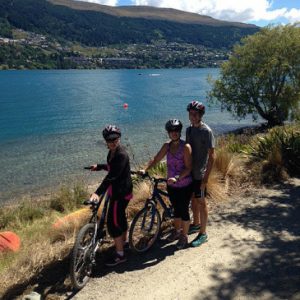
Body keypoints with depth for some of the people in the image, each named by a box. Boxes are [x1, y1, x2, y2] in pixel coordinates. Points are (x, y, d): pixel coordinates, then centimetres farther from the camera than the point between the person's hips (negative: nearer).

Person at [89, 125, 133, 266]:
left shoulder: (121, 155, -24)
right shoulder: (113, 152, 6)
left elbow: (112, 176, -33)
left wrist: (97, 193, -40)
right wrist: (98, 166, 27)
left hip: (121, 192, -10)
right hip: (116, 190, 10)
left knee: (113, 222, -5)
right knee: (120, 217, 24)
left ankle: (120, 255, 8)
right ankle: (123, 242, 43)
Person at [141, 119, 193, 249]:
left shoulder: (186, 147, -17)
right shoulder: (167, 146, 0)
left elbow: (188, 168, -18)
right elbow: (156, 159, 3)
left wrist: (177, 177, -30)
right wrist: (145, 170, -10)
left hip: (184, 186, -5)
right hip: (171, 185, 5)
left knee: (183, 210, 7)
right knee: (176, 209, 20)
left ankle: (184, 236, 25)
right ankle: (177, 230, 42)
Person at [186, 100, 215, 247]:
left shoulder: (206, 131, -16)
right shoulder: (189, 129, 6)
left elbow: (212, 156, -17)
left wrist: (205, 178, -19)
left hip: (199, 174, -7)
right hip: (190, 172, 7)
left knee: (201, 202, 4)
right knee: (193, 200, 20)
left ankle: (203, 233, 17)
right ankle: (196, 224, 39)